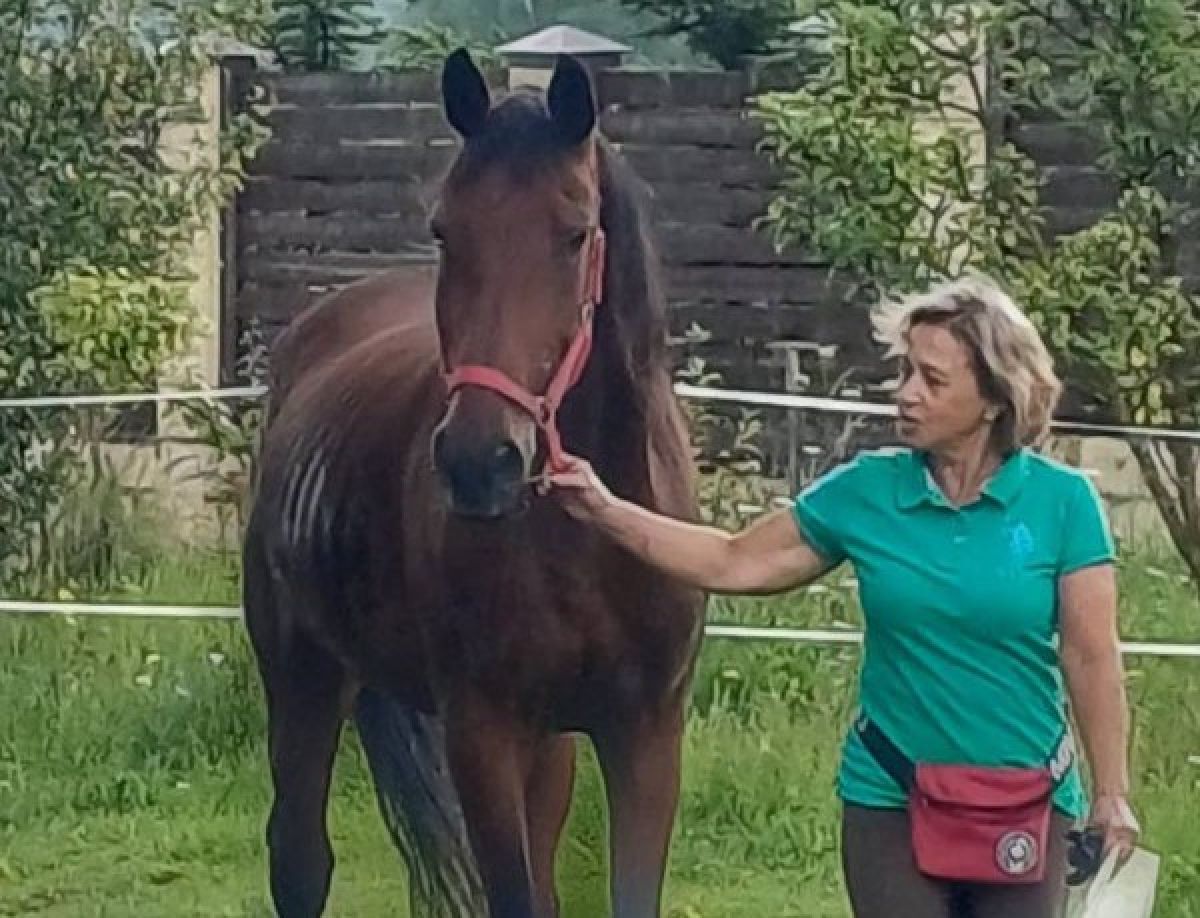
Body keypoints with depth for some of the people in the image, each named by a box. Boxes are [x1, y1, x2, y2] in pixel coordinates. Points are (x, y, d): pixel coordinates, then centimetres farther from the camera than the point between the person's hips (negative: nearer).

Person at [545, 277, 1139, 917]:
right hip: (890, 799, 1)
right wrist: (606, 512, -3)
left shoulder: (1061, 500, -7)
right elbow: (733, 564, 5)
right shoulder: (864, 492, -1)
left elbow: (1092, 660, -7)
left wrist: (1112, 796, -9)